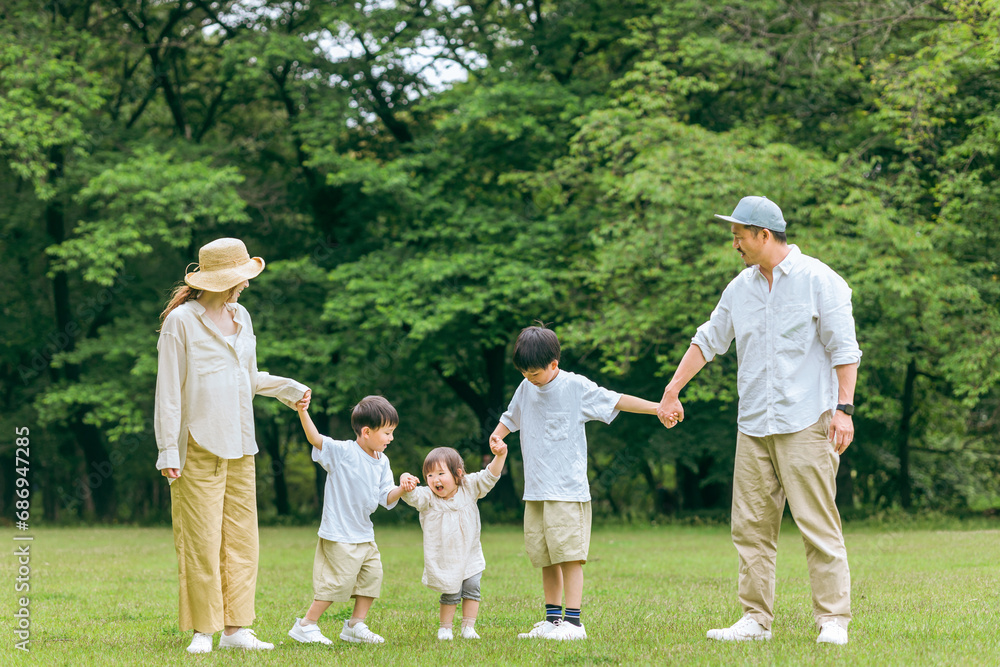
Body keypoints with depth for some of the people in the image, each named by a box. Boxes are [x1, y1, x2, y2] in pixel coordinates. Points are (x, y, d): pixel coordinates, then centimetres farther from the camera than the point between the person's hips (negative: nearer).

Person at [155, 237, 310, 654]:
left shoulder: (241, 318, 16)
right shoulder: (181, 321, -5)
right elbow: (168, 390, -7)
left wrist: (287, 388, 13)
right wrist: (168, 450, -11)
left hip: (239, 447, 7)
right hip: (199, 446, -7)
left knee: (241, 538, 5)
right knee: (201, 540, -6)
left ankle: (236, 628, 9)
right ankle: (203, 631, -1)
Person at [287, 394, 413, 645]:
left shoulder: (382, 462, 8)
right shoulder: (342, 452, -13)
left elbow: (385, 498, 7)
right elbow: (315, 439, -26)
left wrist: (401, 490, -13)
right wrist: (303, 413, -41)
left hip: (365, 535, 8)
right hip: (339, 535, -8)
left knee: (373, 575, 10)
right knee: (338, 580, -8)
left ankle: (356, 625, 24)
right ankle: (305, 626, 4)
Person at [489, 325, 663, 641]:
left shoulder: (576, 387, -4)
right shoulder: (526, 389, 13)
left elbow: (615, 401, -4)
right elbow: (511, 418, 27)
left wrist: (657, 408, -13)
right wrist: (497, 434, 6)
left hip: (568, 488, -6)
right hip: (535, 490, 6)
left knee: (568, 554, -10)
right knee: (545, 558, 7)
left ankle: (573, 621, -9)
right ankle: (552, 619, 15)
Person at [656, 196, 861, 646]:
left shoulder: (819, 280, -2)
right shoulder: (740, 288, 15)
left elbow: (844, 349, -5)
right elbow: (708, 340, 25)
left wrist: (844, 408, -13)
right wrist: (672, 391, 22)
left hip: (806, 424, -6)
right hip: (753, 426, 6)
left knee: (818, 525, -8)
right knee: (750, 528, 3)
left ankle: (833, 620, -5)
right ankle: (756, 619, 8)